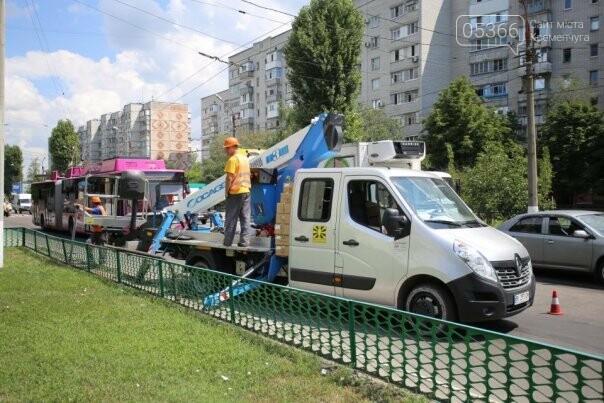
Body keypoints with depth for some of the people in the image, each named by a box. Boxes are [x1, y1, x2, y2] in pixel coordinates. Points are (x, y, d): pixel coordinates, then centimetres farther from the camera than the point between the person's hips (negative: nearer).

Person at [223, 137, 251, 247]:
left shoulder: (232, 159, -12)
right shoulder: (245, 158, 15)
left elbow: (229, 177, -16)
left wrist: (226, 191, -9)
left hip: (235, 192, -7)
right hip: (246, 191, 7)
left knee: (231, 219, 0)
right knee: (246, 218, 6)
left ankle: (227, 242, 4)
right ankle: (244, 241, 4)